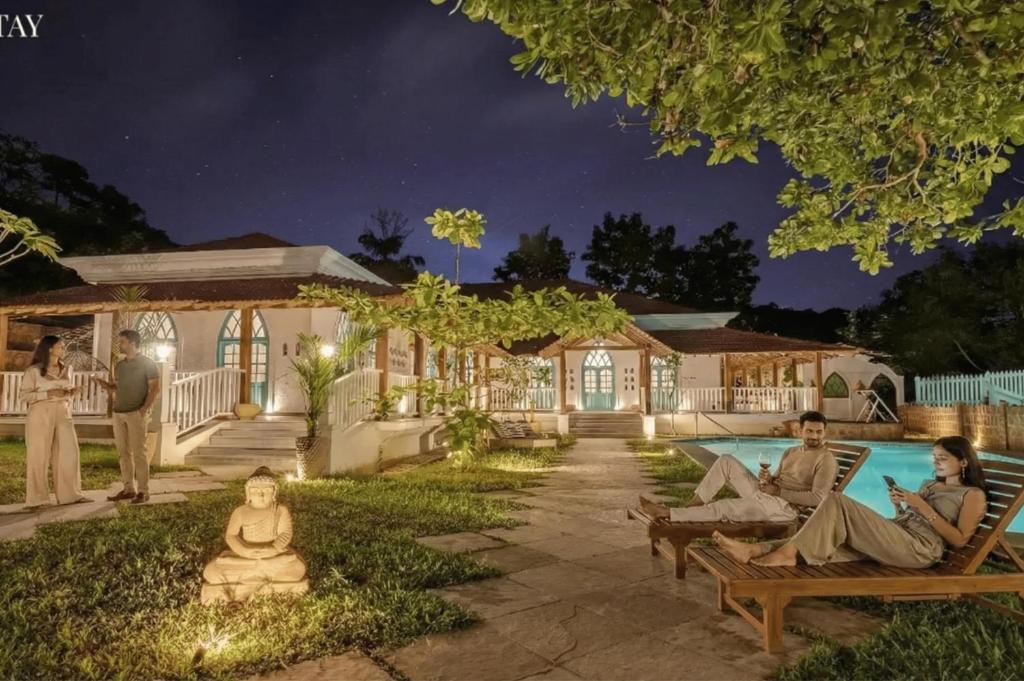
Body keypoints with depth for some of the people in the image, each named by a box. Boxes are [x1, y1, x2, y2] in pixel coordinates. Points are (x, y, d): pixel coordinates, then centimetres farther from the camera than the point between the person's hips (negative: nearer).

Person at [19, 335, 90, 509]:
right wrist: (49, 393, -17)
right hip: (41, 416, -5)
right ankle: (36, 498, 8)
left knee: (69, 453, 1)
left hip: (63, 415, 5)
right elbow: (24, 395, -7)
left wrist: (72, 393, 2)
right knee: (38, 456, -1)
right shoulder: (33, 370, -4)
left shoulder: (67, 369, 13)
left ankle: (70, 494, 7)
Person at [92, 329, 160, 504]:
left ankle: (143, 491, -2)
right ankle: (129, 488, 16)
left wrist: (144, 408, -16)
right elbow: (117, 387, 23)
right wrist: (104, 383, 4)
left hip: (136, 413, -7)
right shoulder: (119, 365, 16)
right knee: (123, 452, 8)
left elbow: (155, 388, -9)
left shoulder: (147, 364, -4)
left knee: (138, 452, -6)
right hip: (118, 413, 7)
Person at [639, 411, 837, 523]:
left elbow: (818, 498, -18)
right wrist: (767, 479, -5)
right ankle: (692, 506, -9)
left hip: (786, 506, -8)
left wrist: (778, 492, -16)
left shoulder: (826, 460, -7)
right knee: (726, 461, -5)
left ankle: (668, 513, -12)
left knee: (723, 507, -22)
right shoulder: (791, 452, 17)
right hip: (764, 496, 8)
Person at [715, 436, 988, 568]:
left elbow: (959, 540, -5)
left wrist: (923, 508, -10)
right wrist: (899, 507, 6)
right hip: (896, 540, 7)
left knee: (838, 502, -25)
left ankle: (788, 552, -27)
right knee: (825, 540, -16)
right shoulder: (930, 485, 30)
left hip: (920, 548, -7)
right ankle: (755, 551, -28)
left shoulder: (973, 495, 8)